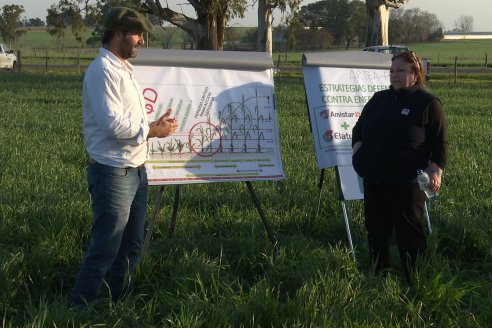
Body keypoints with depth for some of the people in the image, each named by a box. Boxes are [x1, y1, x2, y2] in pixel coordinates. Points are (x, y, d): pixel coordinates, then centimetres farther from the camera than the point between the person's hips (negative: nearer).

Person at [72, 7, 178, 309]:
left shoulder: (124, 69, 14)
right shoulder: (103, 70, -15)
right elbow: (114, 125, -24)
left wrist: (156, 125, 0)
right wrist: (152, 130, -11)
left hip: (136, 170, 10)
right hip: (113, 173, -10)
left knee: (131, 245, 16)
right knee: (105, 250, -5)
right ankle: (81, 311, 4)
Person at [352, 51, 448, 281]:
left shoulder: (428, 103, -3)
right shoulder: (379, 100, 13)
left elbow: (440, 143, -3)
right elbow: (358, 130, 23)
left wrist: (436, 170, -13)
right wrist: (358, 148, 5)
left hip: (407, 183, -6)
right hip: (374, 180, 6)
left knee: (409, 233, 0)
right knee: (375, 230, 11)